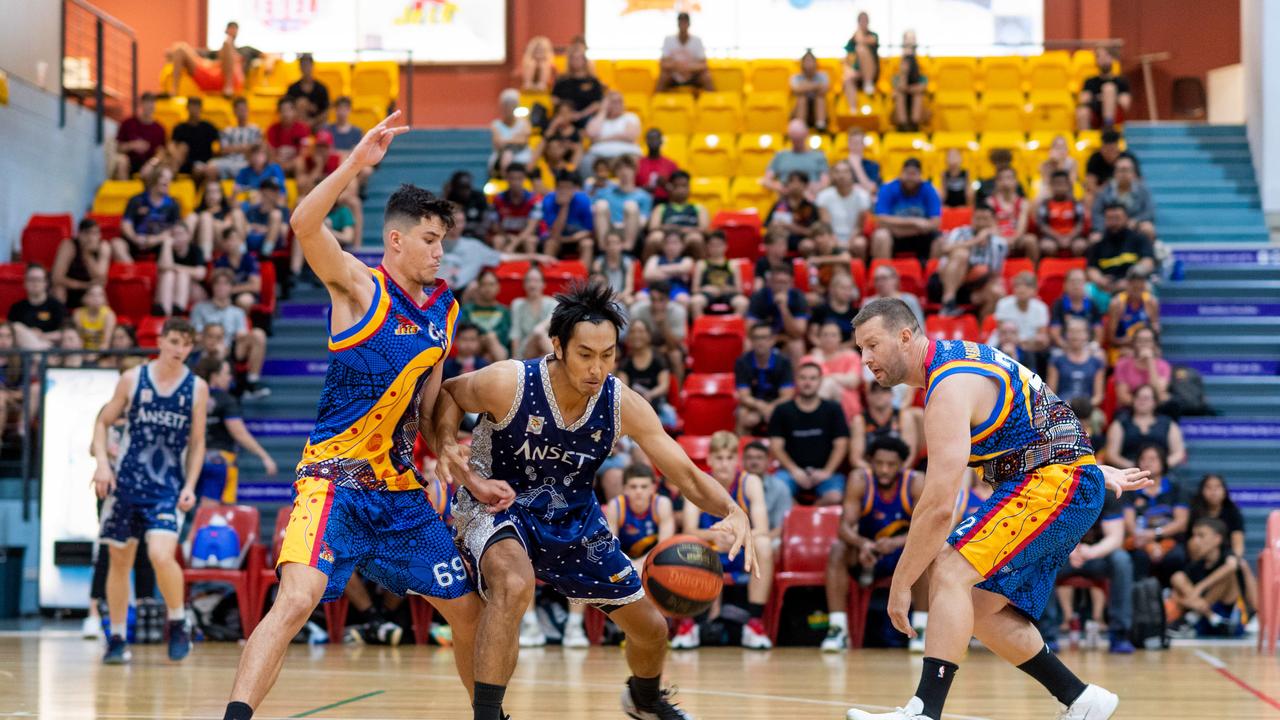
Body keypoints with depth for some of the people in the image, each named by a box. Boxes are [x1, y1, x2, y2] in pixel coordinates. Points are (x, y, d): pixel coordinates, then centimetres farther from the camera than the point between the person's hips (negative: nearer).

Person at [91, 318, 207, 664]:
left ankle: (178, 623, 1)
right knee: (120, 560, 6)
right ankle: (117, 638, 19)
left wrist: (190, 486, -4)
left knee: (161, 554, -21)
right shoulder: (133, 379, 1)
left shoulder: (197, 388, 2)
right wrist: (102, 462, -8)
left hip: (168, 487, -1)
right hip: (126, 481, 1)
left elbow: (197, 443, 7)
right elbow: (103, 422, 7)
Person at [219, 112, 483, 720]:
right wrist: (355, 163, -36)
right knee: (298, 596, -26)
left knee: (468, 607, 10)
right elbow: (304, 225, -26)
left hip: (399, 483, 7)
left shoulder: (443, 309, 11)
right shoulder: (359, 285, -7)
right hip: (335, 476, -7)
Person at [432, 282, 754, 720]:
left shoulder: (624, 405, -19)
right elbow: (446, 393, -6)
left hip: (572, 516, 5)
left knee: (650, 628, 11)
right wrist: (447, 446, -26)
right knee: (515, 585, -40)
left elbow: (687, 477, -17)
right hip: (496, 504, -4)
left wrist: (734, 512, -37)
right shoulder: (508, 384, -28)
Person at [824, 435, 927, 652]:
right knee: (838, 550, -28)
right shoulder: (859, 480, -17)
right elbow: (845, 526, -24)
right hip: (866, 552, 1)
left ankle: (921, 629, -26)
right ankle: (838, 629, -27)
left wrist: (896, 543, -46)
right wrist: (862, 544, -48)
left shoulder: (916, 483, -17)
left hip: (903, 553, -1)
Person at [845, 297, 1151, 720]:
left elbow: (939, 506, -25)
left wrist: (900, 585, -19)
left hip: (1054, 481, -10)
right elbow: (1035, 418, 23)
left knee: (949, 571, -23)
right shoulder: (959, 356, 12)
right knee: (977, 611, 11)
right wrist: (1094, 470, 27)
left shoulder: (950, 388, -20)